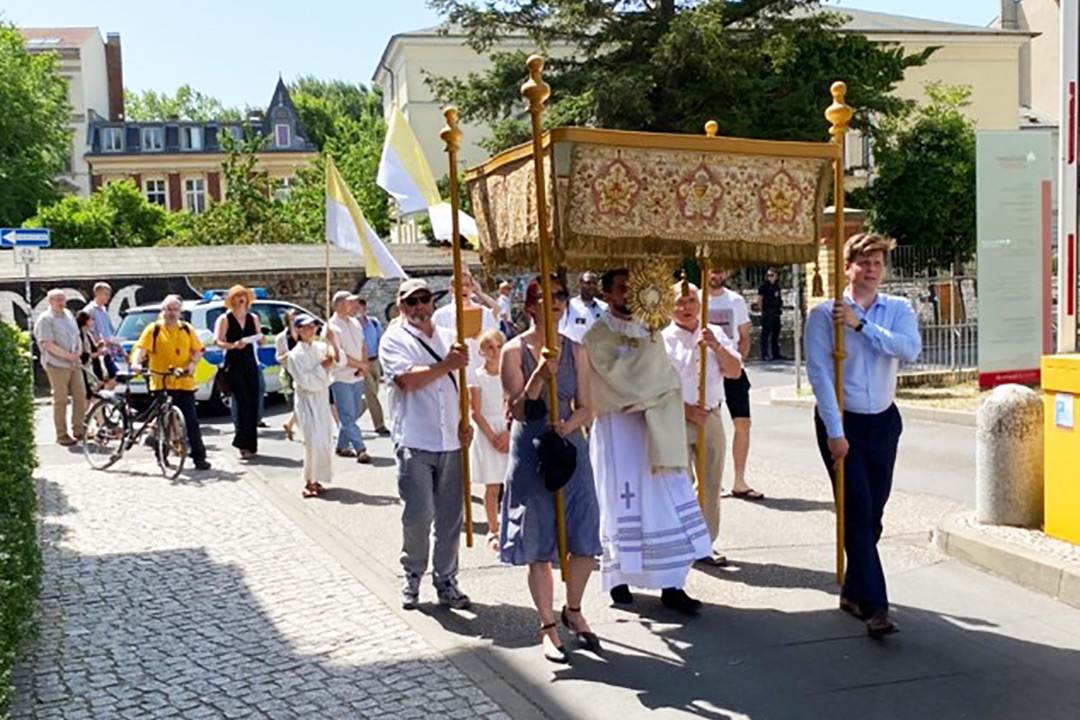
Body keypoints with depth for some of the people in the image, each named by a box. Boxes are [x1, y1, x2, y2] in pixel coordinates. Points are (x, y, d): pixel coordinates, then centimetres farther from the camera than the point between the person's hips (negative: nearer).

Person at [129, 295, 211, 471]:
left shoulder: (187, 329, 12)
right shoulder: (153, 329, 2)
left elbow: (198, 350, 13)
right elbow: (141, 348, -9)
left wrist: (192, 364, -5)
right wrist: (136, 363, -28)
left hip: (184, 382, 2)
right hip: (161, 382, -2)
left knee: (191, 422, 0)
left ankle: (199, 457, 3)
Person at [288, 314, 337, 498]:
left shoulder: (321, 347, 6)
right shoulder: (296, 355, -10)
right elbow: (306, 381, -17)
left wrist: (333, 343, -15)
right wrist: (322, 367, -13)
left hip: (322, 399, 6)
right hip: (307, 401, -6)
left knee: (325, 440, 6)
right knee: (313, 442, -13)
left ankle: (315, 479, 18)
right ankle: (309, 482, -4)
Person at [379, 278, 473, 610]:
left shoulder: (449, 338, 16)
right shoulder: (394, 339, 1)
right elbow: (407, 379, -16)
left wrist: (465, 422, 9)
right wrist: (447, 365, -18)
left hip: (451, 442, 5)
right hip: (414, 442, -4)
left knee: (451, 517, 7)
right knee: (417, 515, -5)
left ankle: (446, 581, 19)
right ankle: (412, 577, 16)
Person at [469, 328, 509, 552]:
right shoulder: (477, 377, -4)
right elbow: (475, 412, -6)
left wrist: (508, 433, -11)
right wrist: (492, 437, -10)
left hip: (507, 430, 3)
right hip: (486, 431, -3)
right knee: (492, 487, 0)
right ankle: (493, 531, 11)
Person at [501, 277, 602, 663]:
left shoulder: (575, 351, 6)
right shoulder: (514, 351, -4)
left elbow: (586, 408, 5)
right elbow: (518, 410, -9)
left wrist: (567, 425, -16)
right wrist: (539, 377, -26)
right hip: (531, 451, -3)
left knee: (585, 540, 4)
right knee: (538, 546, 4)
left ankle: (573, 610, 29)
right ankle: (548, 626, 19)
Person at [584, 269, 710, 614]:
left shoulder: (647, 329, 13)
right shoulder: (597, 336, -3)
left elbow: (667, 376, 14)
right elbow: (614, 374, -17)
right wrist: (648, 347, -10)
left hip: (653, 427, 5)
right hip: (616, 427, -4)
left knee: (667, 501, -2)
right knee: (622, 504, 0)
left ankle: (671, 585, 1)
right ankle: (619, 580, 14)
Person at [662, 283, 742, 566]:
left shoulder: (715, 334, 9)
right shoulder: (663, 340, -4)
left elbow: (735, 371, 3)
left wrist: (716, 346, -12)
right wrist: (686, 409, -12)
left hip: (711, 418, 4)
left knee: (711, 485, 9)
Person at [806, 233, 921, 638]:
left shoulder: (899, 310, 3)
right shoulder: (824, 315, -7)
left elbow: (910, 349, -17)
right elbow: (819, 373, -12)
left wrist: (861, 324, -22)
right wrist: (835, 432, -17)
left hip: (883, 421, 4)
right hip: (841, 422, -4)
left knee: (872, 514, 9)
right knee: (857, 513, -9)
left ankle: (854, 593, 23)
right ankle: (875, 606, -9)